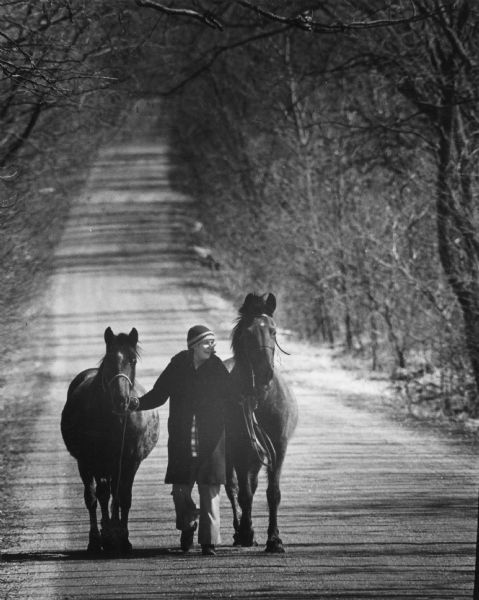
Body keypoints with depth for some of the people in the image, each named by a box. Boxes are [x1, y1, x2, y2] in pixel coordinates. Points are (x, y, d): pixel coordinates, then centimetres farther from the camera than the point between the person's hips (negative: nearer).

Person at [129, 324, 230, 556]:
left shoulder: (217, 369, 0)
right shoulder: (177, 367, 1)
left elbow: (232, 398, 4)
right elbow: (158, 395, 5)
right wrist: (138, 404, -12)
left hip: (211, 441, -1)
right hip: (181, 440, 1)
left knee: (209, 490, -2)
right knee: (180, 489, 1)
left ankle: (209, 541, 4)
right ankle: (188, 523, 31)